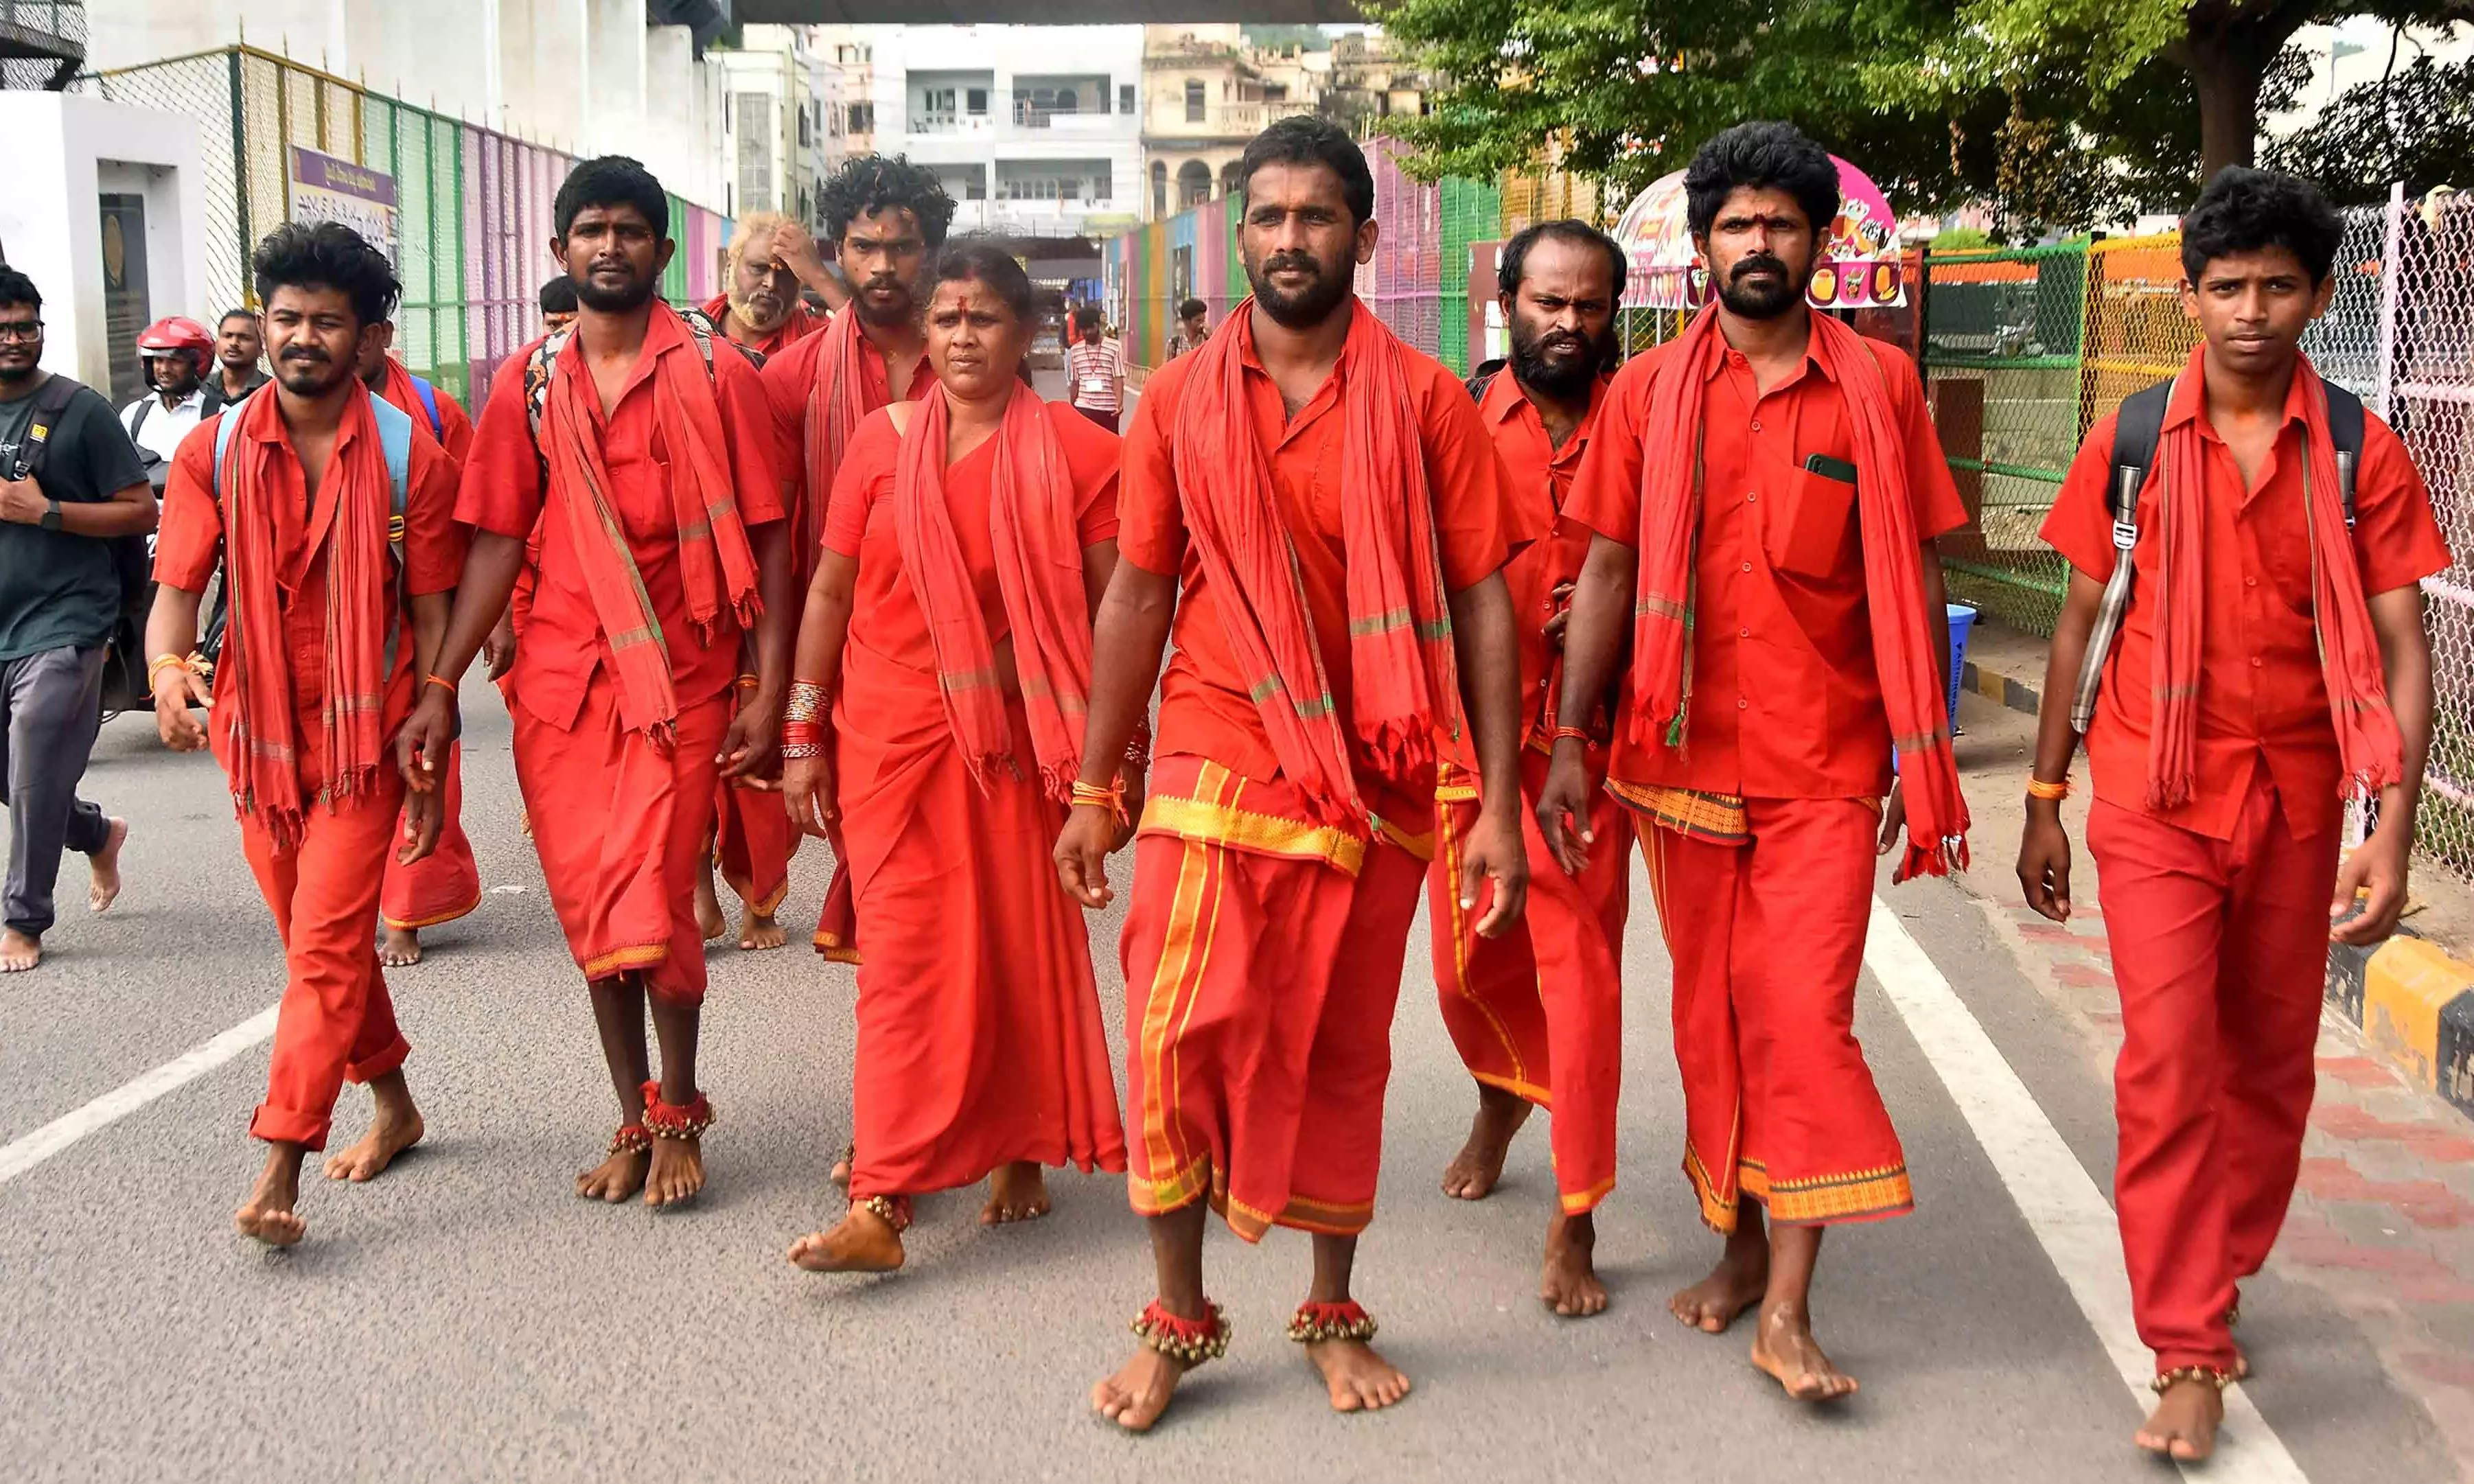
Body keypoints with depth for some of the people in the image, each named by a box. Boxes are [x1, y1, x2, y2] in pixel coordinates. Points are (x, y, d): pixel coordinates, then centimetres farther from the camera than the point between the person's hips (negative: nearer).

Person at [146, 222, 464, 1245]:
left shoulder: (409, 457, -6)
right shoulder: (214, 452, 0)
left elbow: (433, 616, -3)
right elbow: (177, 586, -3)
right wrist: (167, 668, -27)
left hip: (365, 735, -4)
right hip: (259, 736, 4)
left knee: (327, 944, -11)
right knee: (319, 941, 16)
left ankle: (280, 1171, -10)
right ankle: (394, 1105, 35)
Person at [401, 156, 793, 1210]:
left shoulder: (718, 376, -1)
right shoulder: (527, 386, 7)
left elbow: (767, 542, -3)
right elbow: (497, 543, 7)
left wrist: (768, 691, -10)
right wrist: (440, 689, 0)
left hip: (681, 679, -3)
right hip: (558, 682, 3)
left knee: (652, 905, -8)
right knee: (590, 912, 8)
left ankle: (679, 1110, 15)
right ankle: (636, 1120, 24)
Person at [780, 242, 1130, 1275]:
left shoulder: (1076, 451, -2)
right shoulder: (884, 439, 3)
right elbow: (829, 590, 6)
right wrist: (803, 735, 4)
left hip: (1019, 737, -1)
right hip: (893, 733, 1)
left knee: (1024, 945, 8)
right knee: (907, 954, -1)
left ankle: (1022, 1149, 28)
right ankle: (881, 1203, 2)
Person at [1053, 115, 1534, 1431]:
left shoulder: (1424, 402, -2)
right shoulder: (1179, 400, 3)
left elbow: (1480, 604, -2)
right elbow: (1136, 598, 7)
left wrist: (1500, 807, -7)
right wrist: (1093, 791, 6)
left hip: (1373, 784, 0)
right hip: (1214, 776, 1)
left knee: (1341, 1055, 10)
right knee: (1178, 1039, -5)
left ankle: (1333, 1315, 28)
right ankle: (1177, 1320, 14)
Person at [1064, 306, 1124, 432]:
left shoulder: (1113, 348, -3)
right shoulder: (1075, 351, 6)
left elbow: (1118, 378, -7)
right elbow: (1075, 382, 13)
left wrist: (1119, 402, -21)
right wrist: (1072, 408, 15)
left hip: (1108, 408, -2)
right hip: (1083, 408, 2)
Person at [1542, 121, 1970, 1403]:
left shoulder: (1878, 386, 3)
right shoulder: (1649, 391, 5)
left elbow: (1910, 577, 4)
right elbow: (1606, 572, 4)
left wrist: (1922, 759, 1)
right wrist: (1568, 743, -4)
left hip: (1826, 766, -2)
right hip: (1682, 758, 2)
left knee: (1805, 1017, -7)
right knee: (1710, 1013, 11)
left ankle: (1788, 1313, 0)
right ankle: (1739, 1249, 28)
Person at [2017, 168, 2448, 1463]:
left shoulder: (2360, 453, -1)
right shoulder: (2132, 440, -1)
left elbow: (2400, 648, -3)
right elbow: (2081, 619, 5)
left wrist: (2394, 826, -13)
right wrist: (2043, 799, 5)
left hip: (2296, 799, 2)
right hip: (2155, 793, -1)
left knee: (2271, 1063, 12)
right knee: (2169, 1060, -8)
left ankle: (2217, 1280, 33)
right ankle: (2188, 1355, 0)